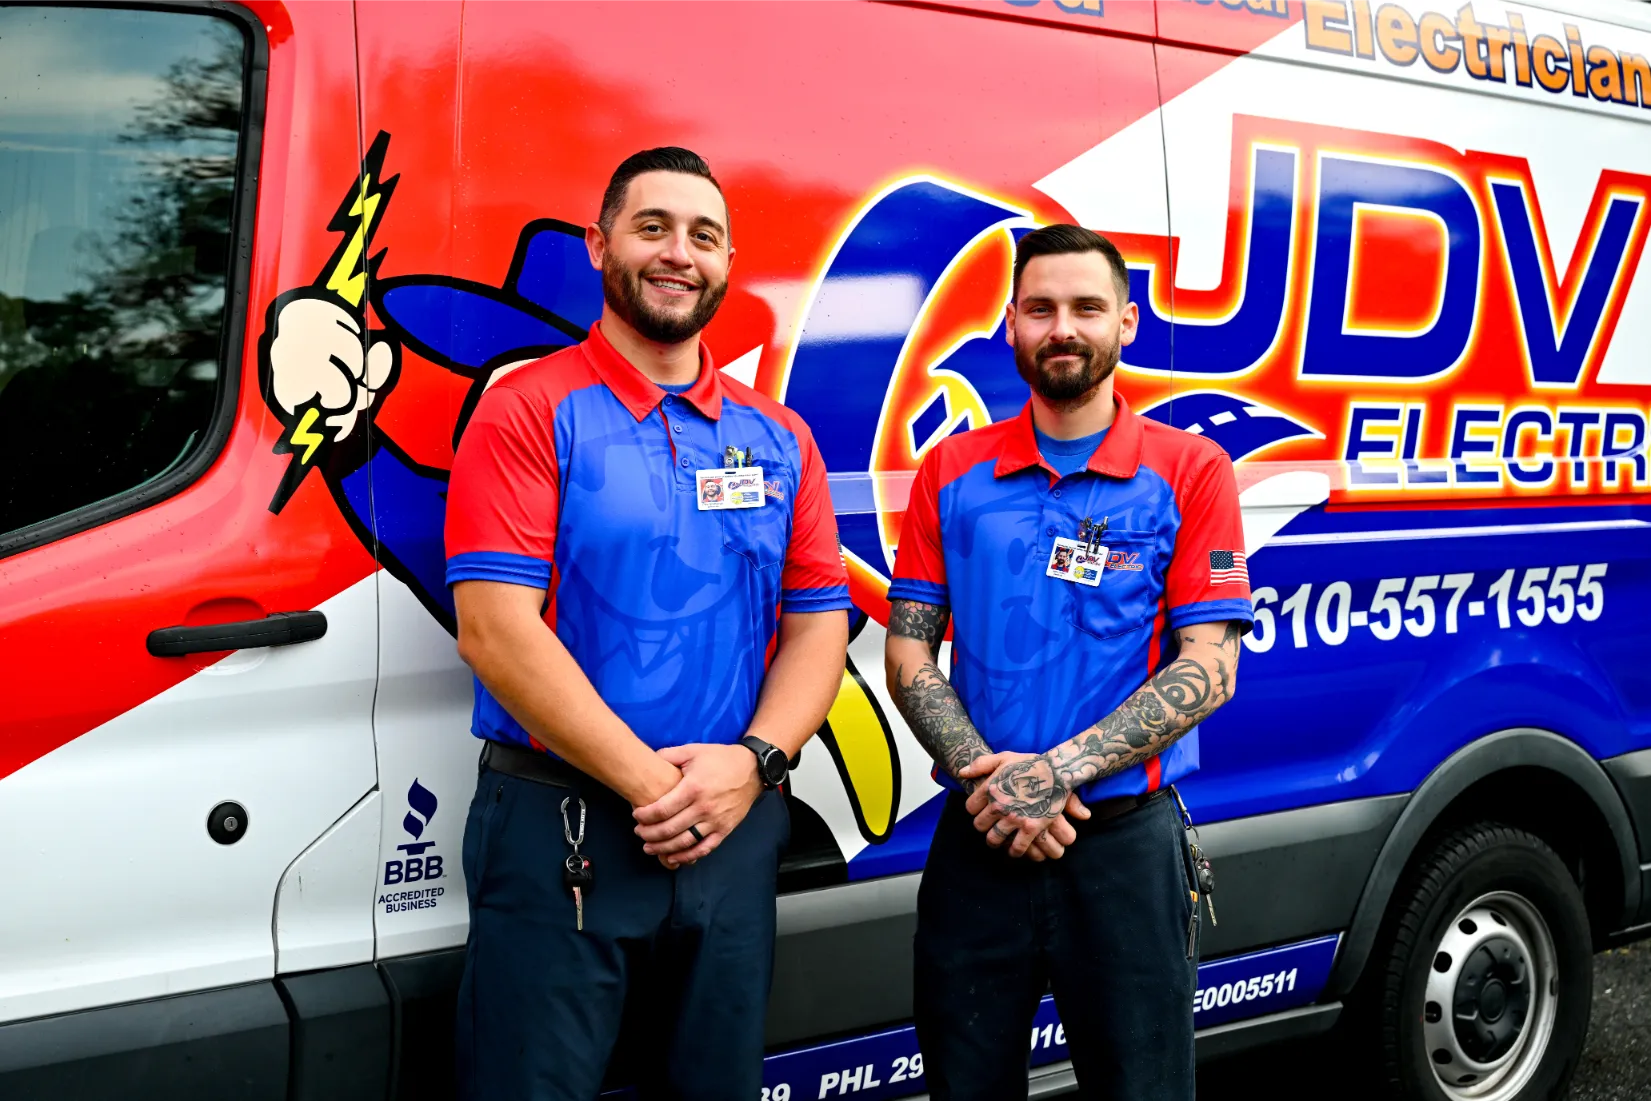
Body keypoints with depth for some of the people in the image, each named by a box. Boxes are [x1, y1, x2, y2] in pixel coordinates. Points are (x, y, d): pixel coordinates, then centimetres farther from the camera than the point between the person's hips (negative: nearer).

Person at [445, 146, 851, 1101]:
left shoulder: (778, 438, 11)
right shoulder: (531, 411, -3)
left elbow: (819, 626, 8)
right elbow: (496, 630, -13)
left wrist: (752, 760, -11)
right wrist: (649, 783, -16)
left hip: (734, 834, 4)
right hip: (559, 835, -4)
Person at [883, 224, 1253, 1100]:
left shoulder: (1188, 471, -1)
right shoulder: (952, 471, 8)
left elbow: (1207, 669, -7)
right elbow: (908, 653, 4)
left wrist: (1058, 771, -17)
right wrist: (989, 778, -12)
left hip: (1127, 841, -2)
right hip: (975, 841, 2)